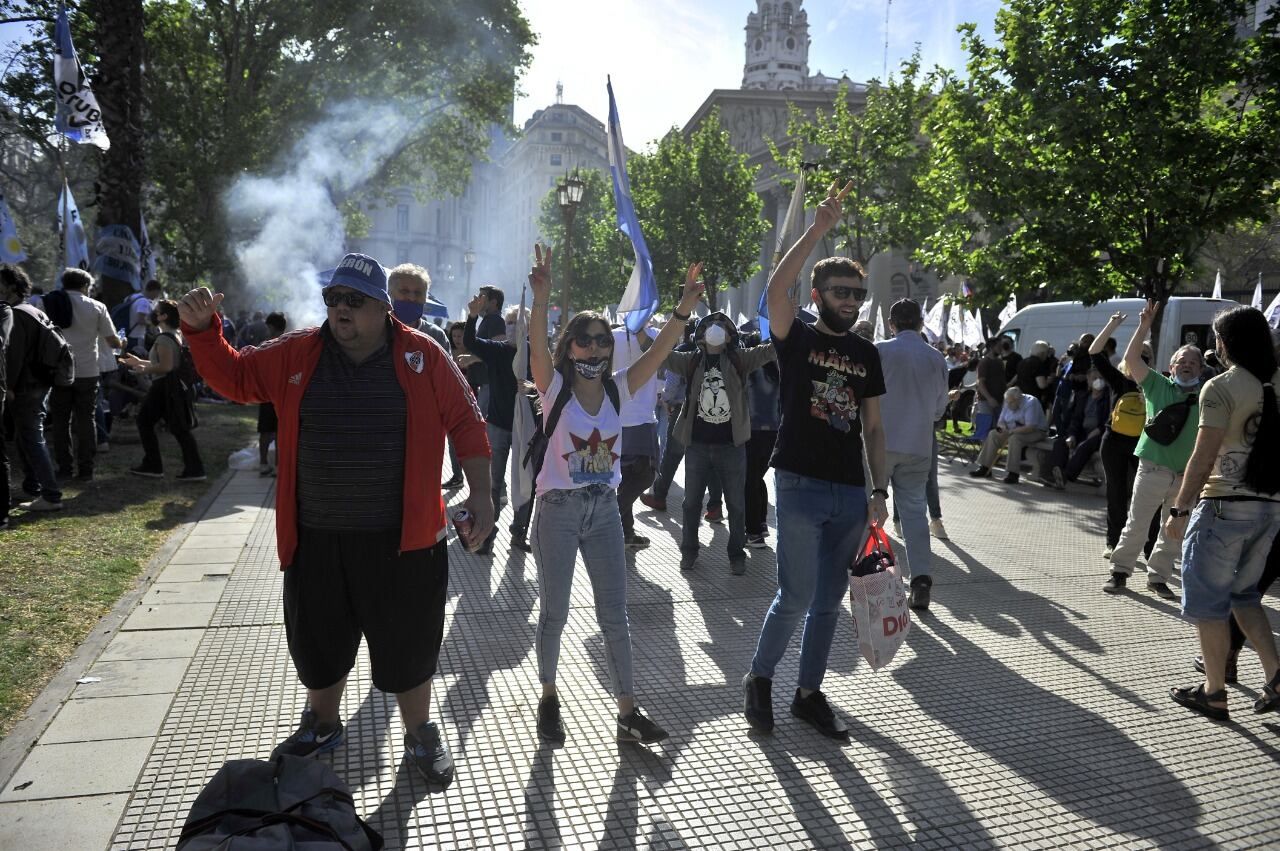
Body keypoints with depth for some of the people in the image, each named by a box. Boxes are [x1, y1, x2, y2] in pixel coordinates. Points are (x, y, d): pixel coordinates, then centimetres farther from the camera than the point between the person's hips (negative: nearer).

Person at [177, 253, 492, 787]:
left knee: (408, 643, 10)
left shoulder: (422, 356, -6)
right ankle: (322, 724, 47)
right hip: (315, 539, 3)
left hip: (402, 538, -3)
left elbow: (466, 422, -3)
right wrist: (202, 329, -4)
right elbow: (233, 377, 12)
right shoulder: (296, 354, 2)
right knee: (318, 641, 20)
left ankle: (421, 736, 34)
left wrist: (480, 493, -8)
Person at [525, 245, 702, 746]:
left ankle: (628, 713, 14)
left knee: (615, 616, 6)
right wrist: (542, 300, -40)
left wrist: (684, 309, -21)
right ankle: (549, 698, 29)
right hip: (558, 508, -3)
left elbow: (658, 352, -8)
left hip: (604, 509, 3)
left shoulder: (617, 389, 2)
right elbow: (537, 348, -26)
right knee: (554, 613, 9)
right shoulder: (556, 387, -7)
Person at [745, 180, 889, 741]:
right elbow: (775, 292, -22)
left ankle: (809, 693, 25)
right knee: (796, 597, -5)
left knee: (829, 600, 11)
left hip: (851, 494, 5)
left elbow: (873, 428, 13)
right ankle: (759, 679, 19)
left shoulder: (866, 354, 12)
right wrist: (818, 229, -26)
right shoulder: (797, 339, -1)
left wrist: (879, 492, 6)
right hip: (800, 486, -5)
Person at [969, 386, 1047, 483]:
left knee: (1014, 438, -36)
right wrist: (1003, 426, -15)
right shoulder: (1008, 404, 4)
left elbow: (1030, 427, -29)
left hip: (1035, 432, -8)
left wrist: (1011, 431, -32)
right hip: (1013, 432, 8)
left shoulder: (1030, 403, -20)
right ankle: (984, 468, -12)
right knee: (993, 434, -11)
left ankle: (1013, 474, -35)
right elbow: (1000, 421, 10)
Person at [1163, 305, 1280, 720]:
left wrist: (1179, 509, -11)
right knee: (1244, 593, 22)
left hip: (1224, 505, -7)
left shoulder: (1221, 387, -13)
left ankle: (1214, 693, 12)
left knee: (1207, 600, 5)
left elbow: (1203, 457, -16)